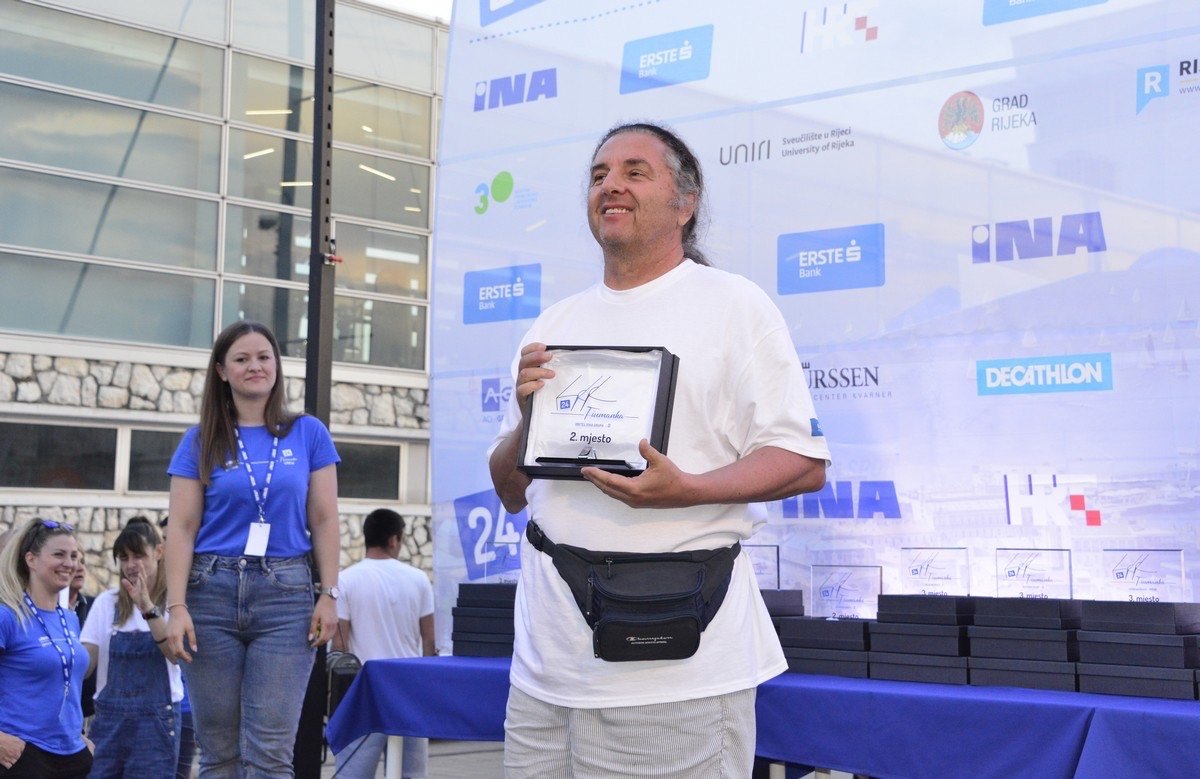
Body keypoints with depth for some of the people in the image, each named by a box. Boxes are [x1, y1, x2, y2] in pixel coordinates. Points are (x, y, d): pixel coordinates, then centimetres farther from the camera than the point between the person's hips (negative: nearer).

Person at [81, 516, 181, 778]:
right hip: (110, 715, 3)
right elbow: (84, 664, 3)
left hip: (157, 717, -3)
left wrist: (147, 607, -26)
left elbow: (176, 653, -16)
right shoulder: (107, 602, 6)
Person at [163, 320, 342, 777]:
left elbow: (324, 521, 6)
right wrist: (176, 606, -7)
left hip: (286, 594, -1)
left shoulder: (308, 434, 7)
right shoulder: (201, 441, 7)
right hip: (212, 590, 1)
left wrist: (328, 596, -2)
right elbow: (181, 528, 2)